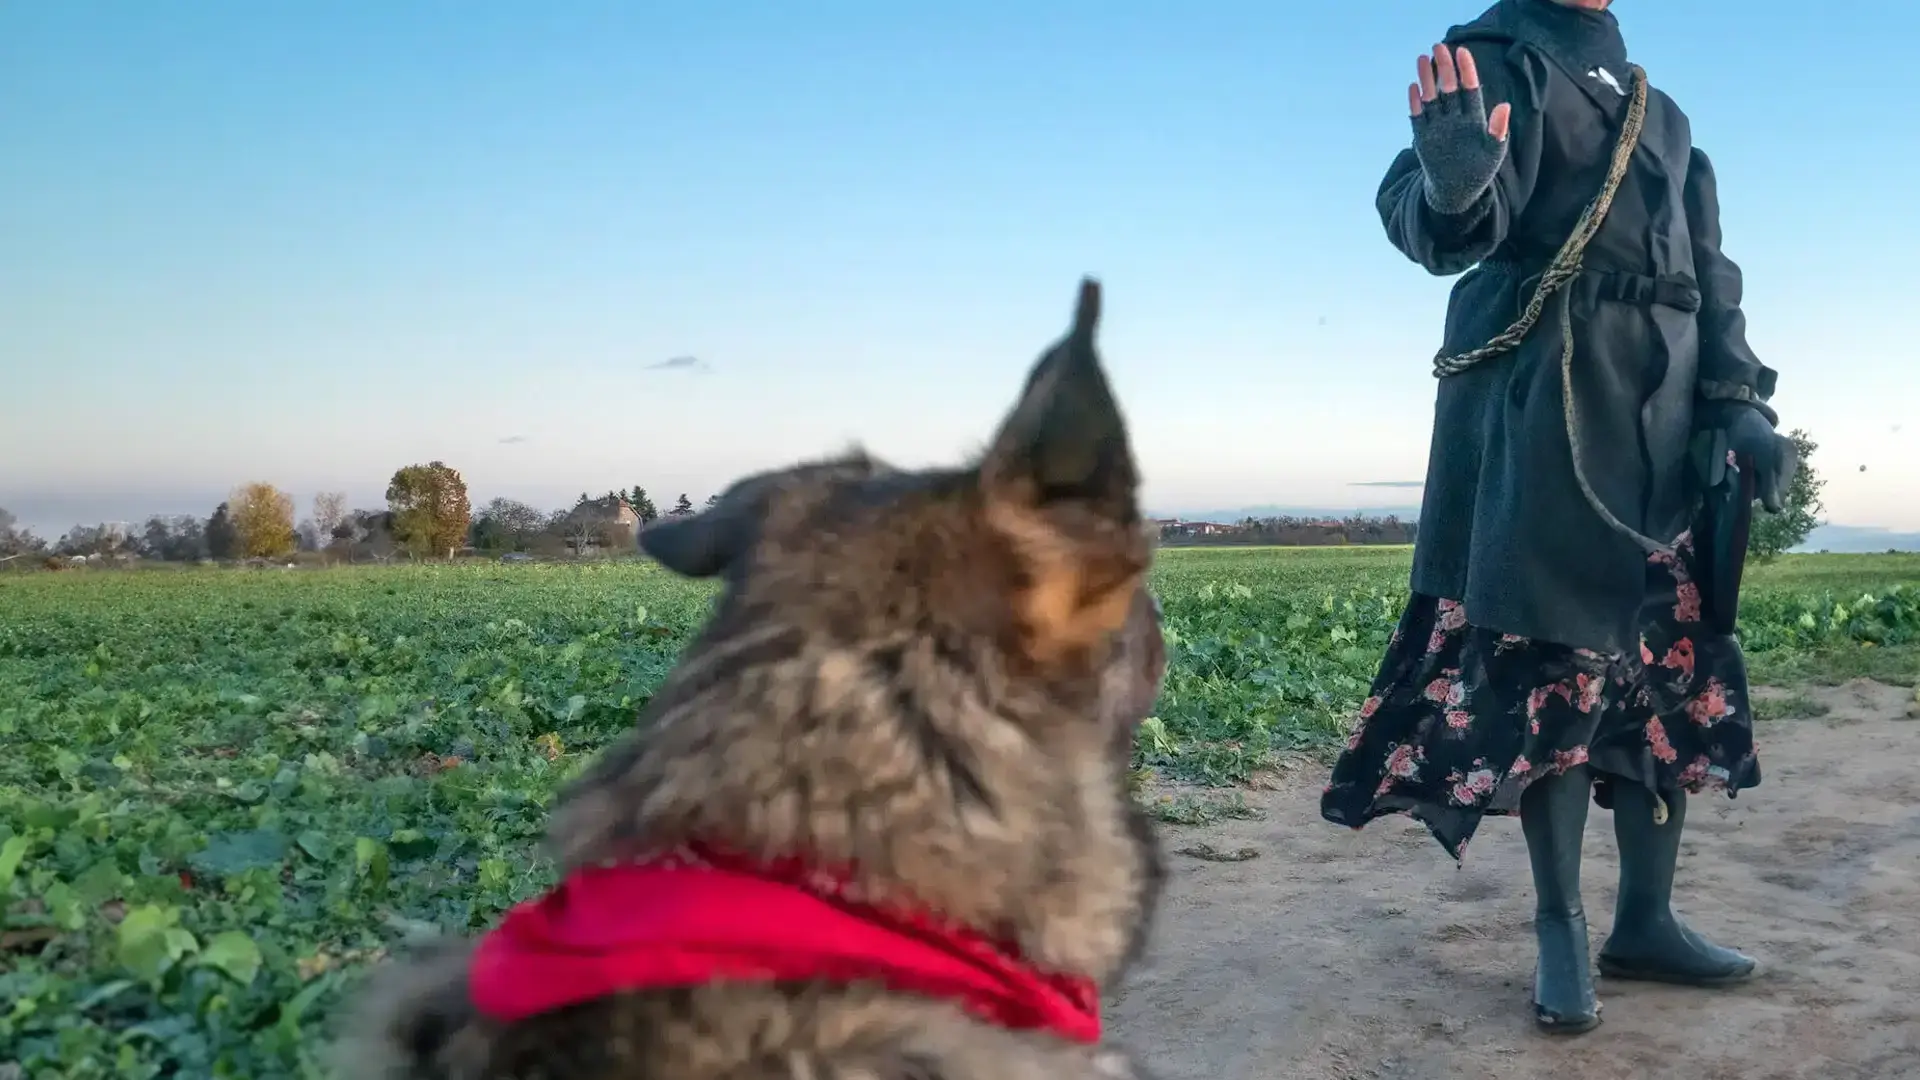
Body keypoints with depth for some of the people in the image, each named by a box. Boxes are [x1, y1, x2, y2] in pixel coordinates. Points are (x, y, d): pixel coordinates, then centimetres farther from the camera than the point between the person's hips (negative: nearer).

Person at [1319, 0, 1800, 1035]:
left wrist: (1738, 402, 7)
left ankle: (1646, 920, 17)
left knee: (1671, 660, 6)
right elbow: (1454, 229, -15)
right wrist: (1450, 186, -39)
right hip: (1546, 401, -7)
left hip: (1664, 410, 7)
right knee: (1555, 658, -7)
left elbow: (1709, 271, 19)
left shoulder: (1659, 112, 22)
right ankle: (1561, 933, 3)